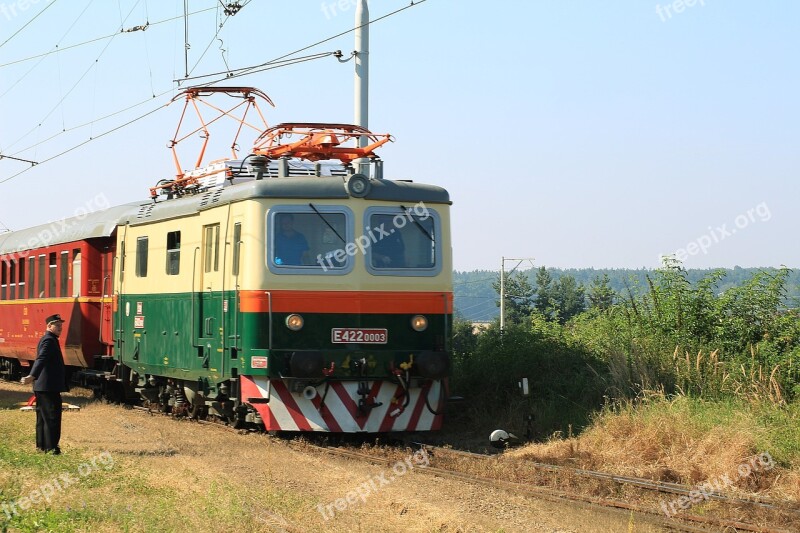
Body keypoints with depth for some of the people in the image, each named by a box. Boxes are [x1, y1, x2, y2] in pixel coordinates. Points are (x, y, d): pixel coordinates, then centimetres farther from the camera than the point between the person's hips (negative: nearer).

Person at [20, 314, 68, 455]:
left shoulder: (49, 340, 17)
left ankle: (41, 445, 20)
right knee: (52, 417, -8)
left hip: (42, 387, 11)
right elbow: (41, 359, -31)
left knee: (43, 417, 14)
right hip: (49, 387, -11)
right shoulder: (49, 340, -15)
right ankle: (51, 448, -8)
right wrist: (32, 376, -43)